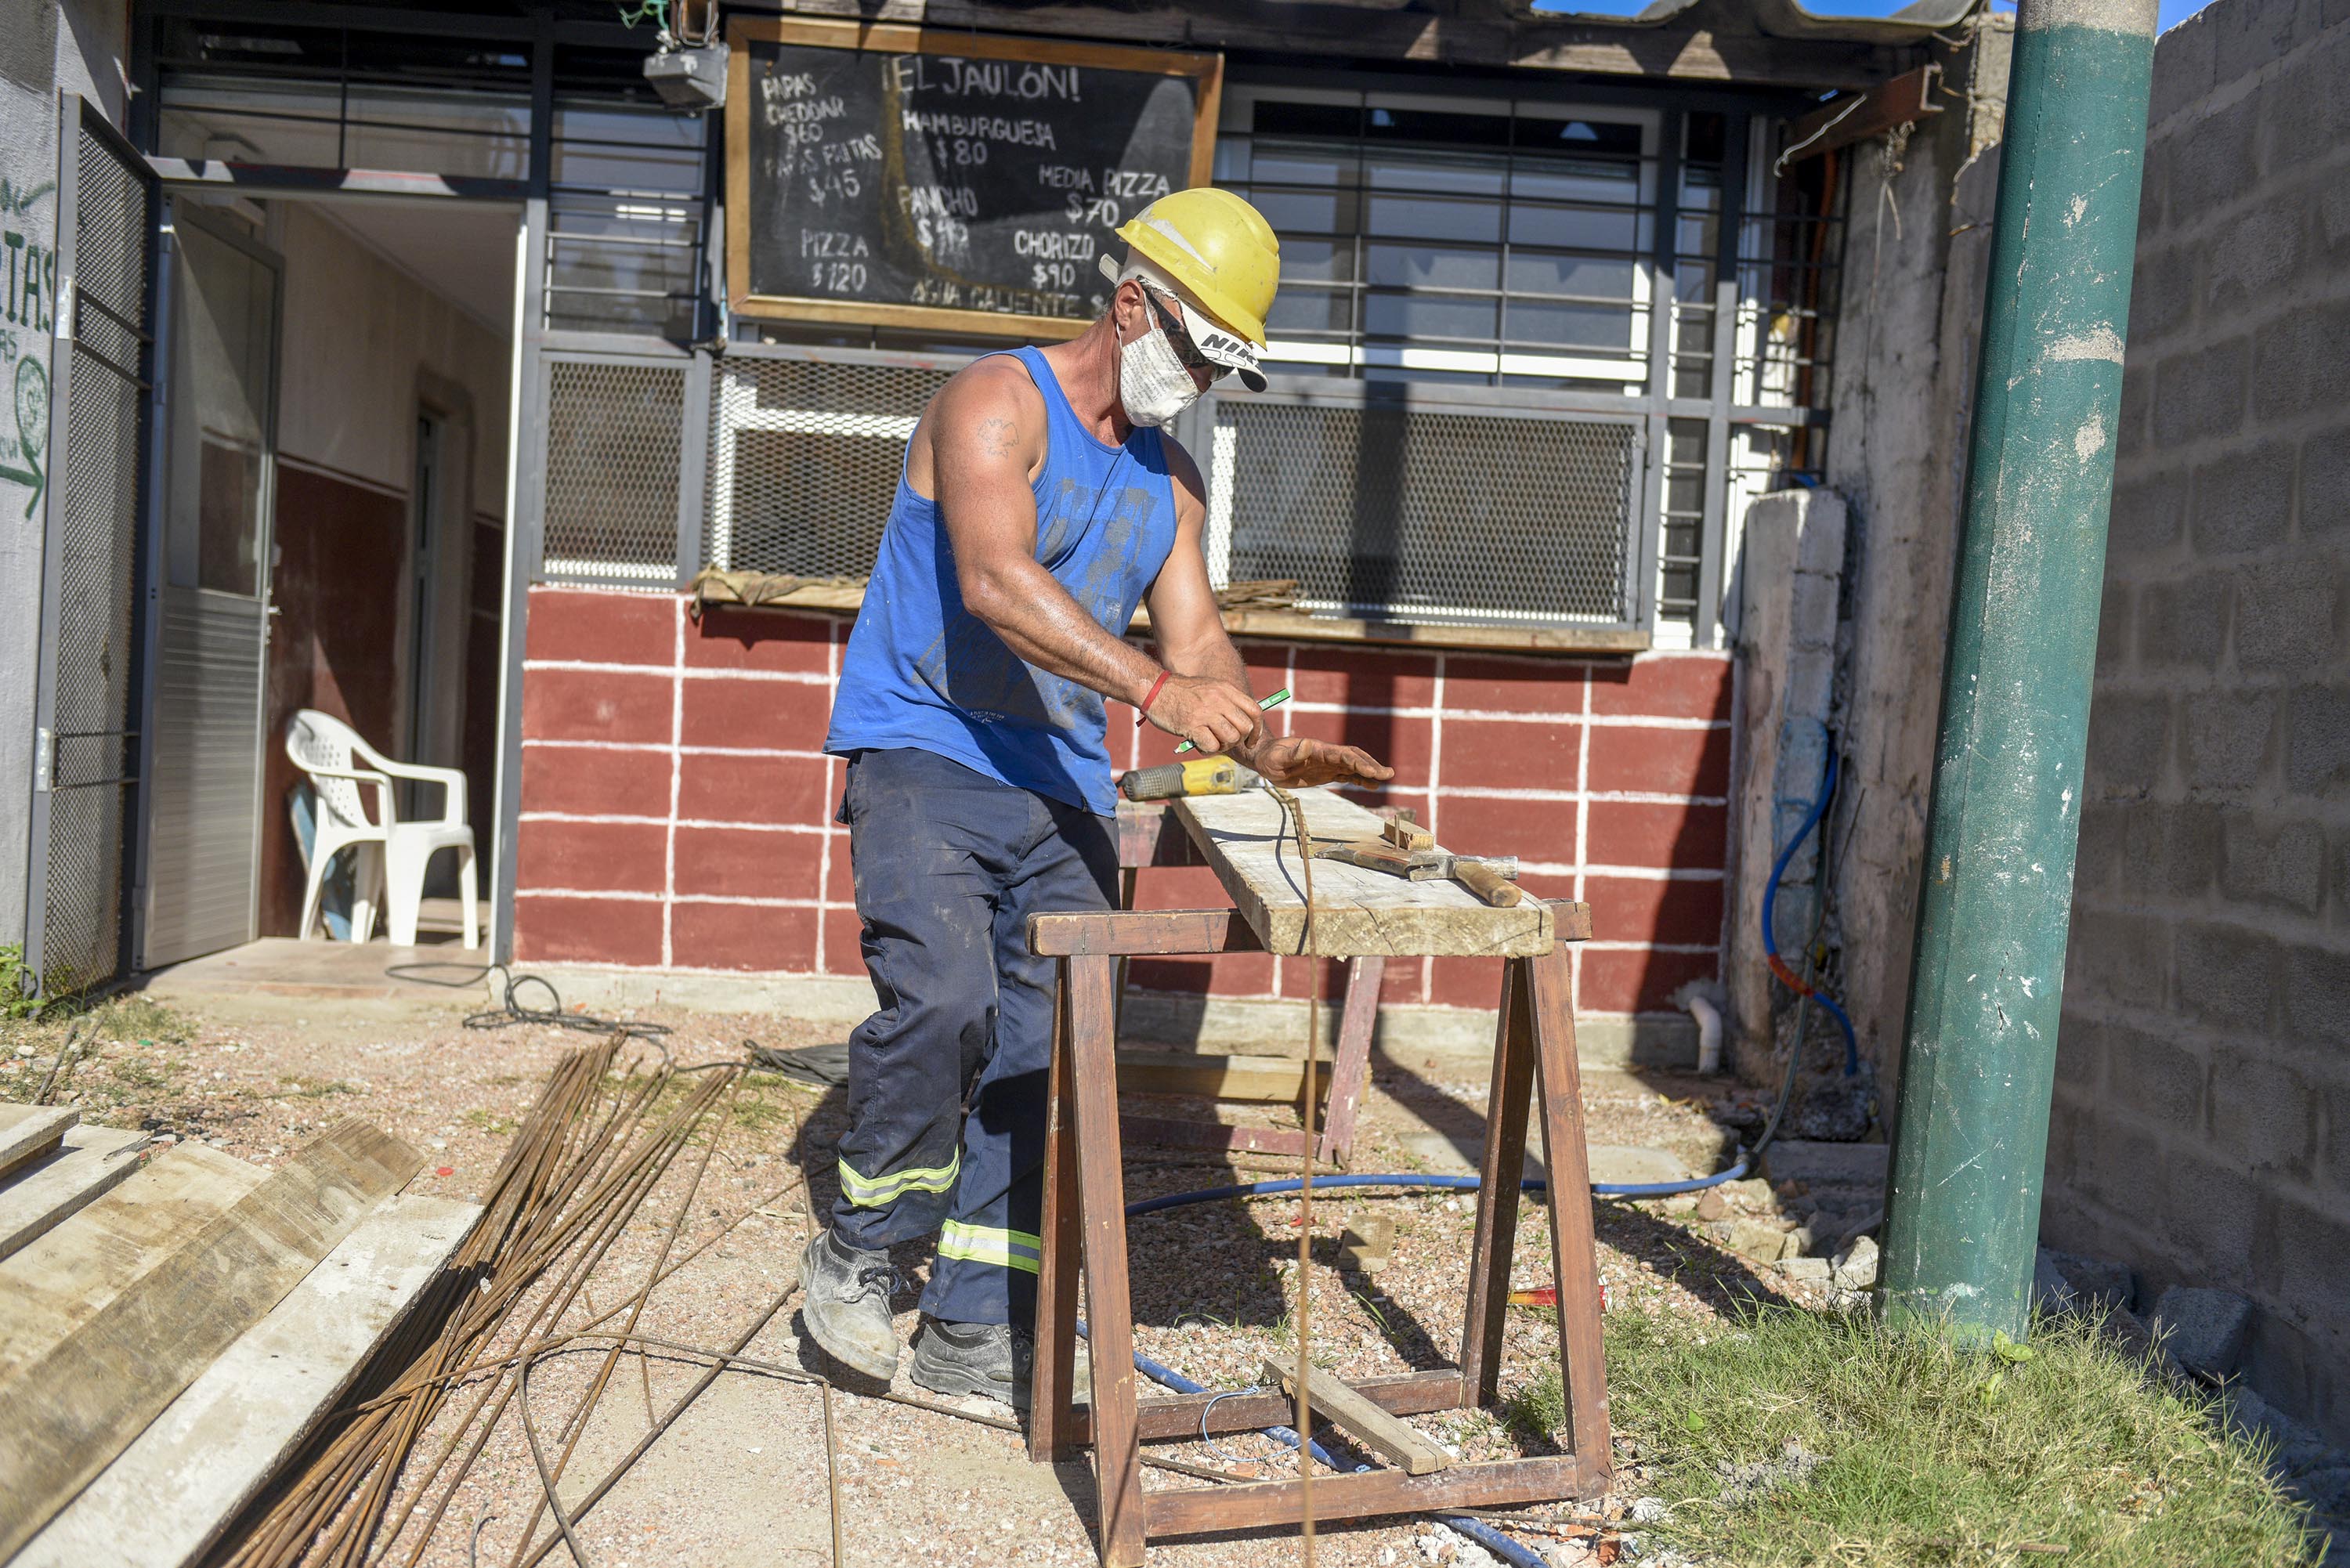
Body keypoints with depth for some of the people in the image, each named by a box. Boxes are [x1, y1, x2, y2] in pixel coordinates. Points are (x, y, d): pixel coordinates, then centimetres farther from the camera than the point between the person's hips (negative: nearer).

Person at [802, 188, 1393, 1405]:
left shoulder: (1170, 481, 16)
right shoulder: (998, 403, -7)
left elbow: (1198, 640, 11)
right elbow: (995, 582, -24)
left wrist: (1268, 749, -9)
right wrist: (1151, 686, -34)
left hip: (1063, 786, 7)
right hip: (925, 755, -6)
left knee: (1046, 1047, 0)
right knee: (943, 1000, -24)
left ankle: (972, 1329, 11)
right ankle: (854, 1256, 0)